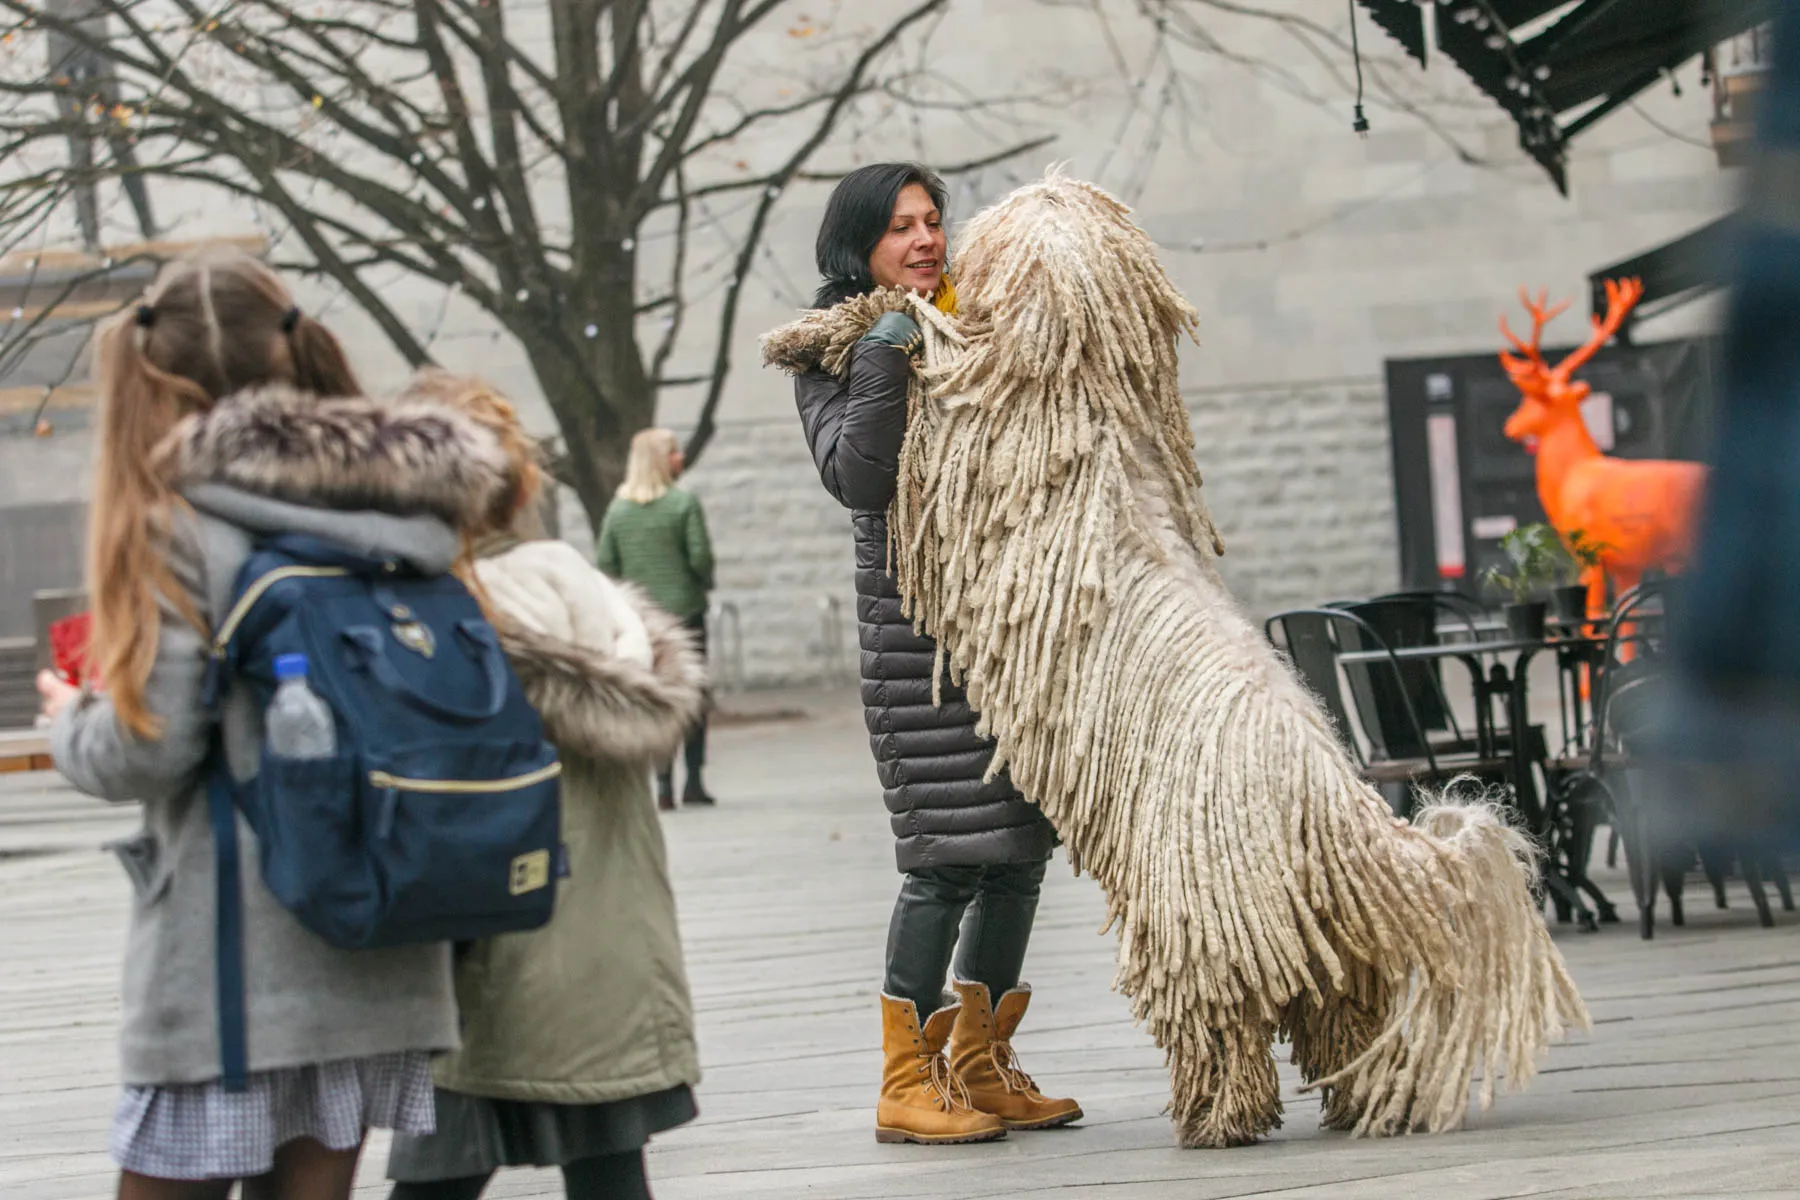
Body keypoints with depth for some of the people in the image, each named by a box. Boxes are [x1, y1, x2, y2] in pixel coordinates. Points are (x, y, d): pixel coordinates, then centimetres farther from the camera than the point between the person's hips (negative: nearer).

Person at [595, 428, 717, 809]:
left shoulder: (618, 508, 2)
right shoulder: (684, 502, -9)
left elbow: (606, 563, 0)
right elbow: (700, 556, -11)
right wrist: (705, 584, 8)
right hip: (683, 610, -3)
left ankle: (663, 784, 1)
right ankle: (693, 780, 3)